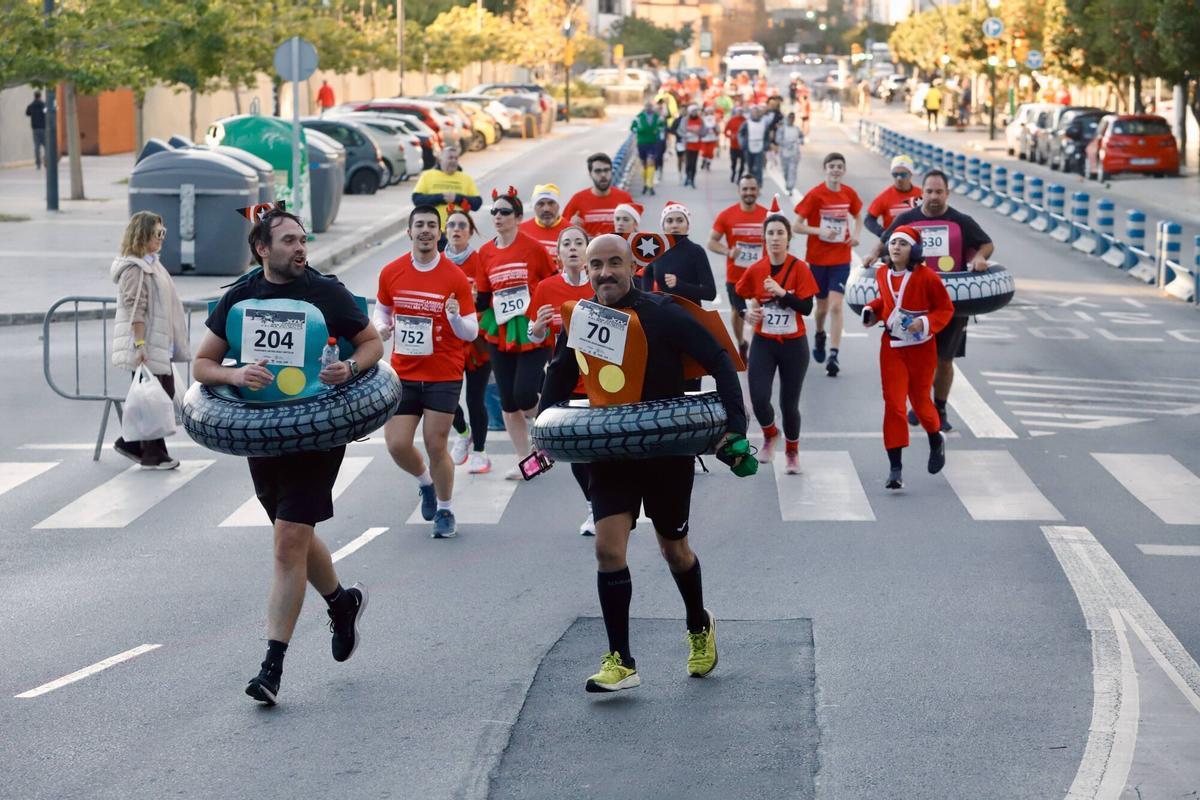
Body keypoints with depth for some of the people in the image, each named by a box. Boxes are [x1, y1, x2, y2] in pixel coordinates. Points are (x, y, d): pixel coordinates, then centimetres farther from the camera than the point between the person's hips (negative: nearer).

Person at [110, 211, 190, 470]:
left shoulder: (151, 264, 16)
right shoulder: (135, 269, -15)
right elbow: (135, 310, -22)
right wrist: (140, 344, -27)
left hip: (160, 345, 10)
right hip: (147, 348, -10)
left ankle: (130, 442, 20)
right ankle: (154, 455, 5)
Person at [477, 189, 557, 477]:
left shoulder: (533, 248, -8)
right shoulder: (485, 253, 3)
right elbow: (483, 298, 9)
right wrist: (473, 300, -9)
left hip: (531, 332, -4)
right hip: (500, 334, 4)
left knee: (524, 396, -13)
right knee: (508, 401, 7)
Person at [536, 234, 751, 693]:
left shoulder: (661, 314, -15)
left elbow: (719, 360, -13)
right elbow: (558, 382, 17)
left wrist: (735, 425, -22)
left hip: (667, 452, -3)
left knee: (674, 549, 12)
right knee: (608, 548, -11)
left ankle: (700, 628, 41)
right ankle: (621, 662, -4)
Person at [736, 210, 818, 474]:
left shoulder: (799, 268, -9)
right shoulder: (755, 270, -3)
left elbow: (807, 308, -15)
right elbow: (746, 299, 14)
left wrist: (782, 293, -27)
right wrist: (750, 313, -7)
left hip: (794, 345, -1)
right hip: (763, 343, 1)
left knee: (789, 403, 3)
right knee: (759, 399, -13)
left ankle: (792, 452, 29)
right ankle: (770, 435, 22)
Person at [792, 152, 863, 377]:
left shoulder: (849, 194, 0)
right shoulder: (815, 195, -10)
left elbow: (858, 217, 19)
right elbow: (796, 226, -10)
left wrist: (856, 235, 0)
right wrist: (819, 231, -24)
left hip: (841, 259, 1)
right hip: (818, 258, -1)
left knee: (835, 306, -12)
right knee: (822, 306, 12)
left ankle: (833, 356, -14)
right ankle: (819, 335, 45)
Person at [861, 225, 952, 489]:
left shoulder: (926, 277, -14)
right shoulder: (882, 274, 0)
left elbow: (946, 308, -7)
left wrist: (925, 322, -23)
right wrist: (872, 311, 0)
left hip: (921, 348, -3)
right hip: (892, 347, 3)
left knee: (919, 400, 10)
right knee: (893, 403, -6)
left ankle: (936, 441, 45)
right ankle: (895, 468, -5)